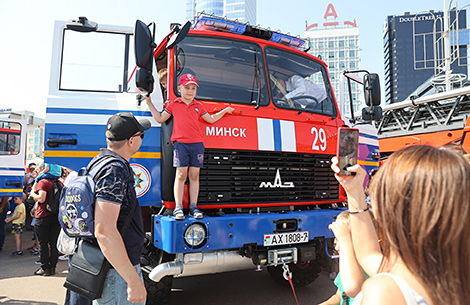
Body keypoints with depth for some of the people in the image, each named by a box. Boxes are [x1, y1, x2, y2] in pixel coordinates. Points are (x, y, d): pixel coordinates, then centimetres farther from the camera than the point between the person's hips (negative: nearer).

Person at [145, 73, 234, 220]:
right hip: (180, 143, -2)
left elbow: (211, 119, 27)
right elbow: (160, 118, 16)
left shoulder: (199, 106, 17)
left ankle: (193, 207, 6)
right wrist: (149, 103, 16)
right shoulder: (173, 104, 11)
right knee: (181, 175, -6)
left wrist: (224, 111, 29)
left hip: (197, 143, 2)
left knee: (194, 175, 2)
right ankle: (178, 207, -1)